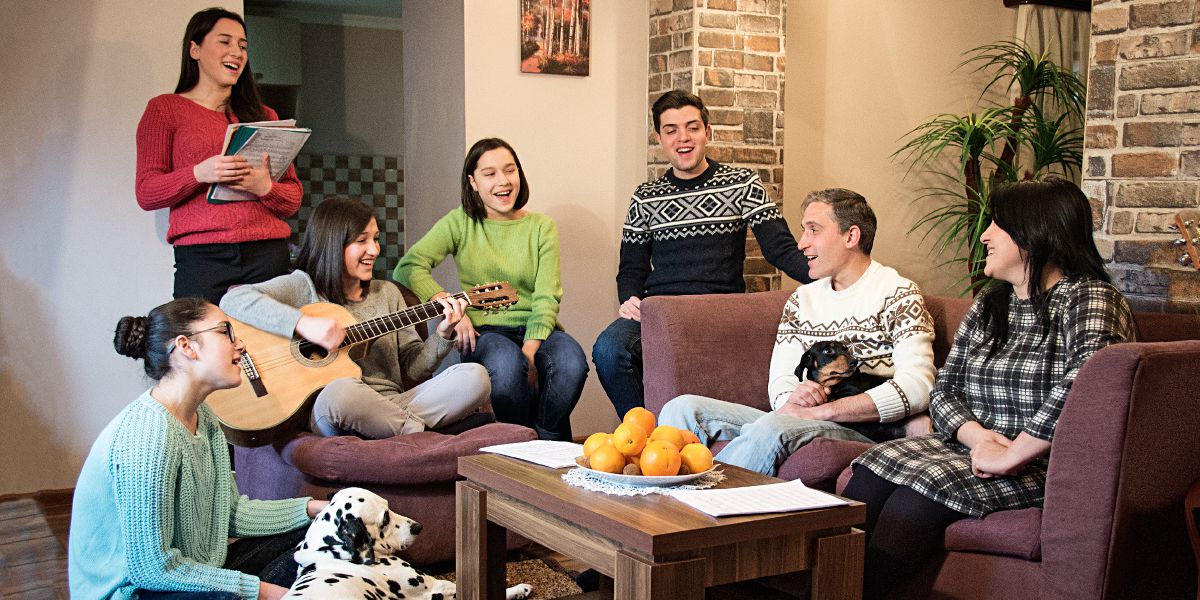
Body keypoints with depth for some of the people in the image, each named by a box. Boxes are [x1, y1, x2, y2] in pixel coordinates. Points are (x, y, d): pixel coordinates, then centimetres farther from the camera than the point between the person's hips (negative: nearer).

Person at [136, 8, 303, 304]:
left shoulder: (263, 116, 18)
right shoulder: (165, 109, 8)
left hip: (268, 255, 3)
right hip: (201, 257, -3)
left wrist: (265, 187, -10)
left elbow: (293, 200, 12)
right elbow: (146, 193, 0)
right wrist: (199, 174, -17)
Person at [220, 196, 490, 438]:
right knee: (341, 391, -41)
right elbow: (233, 300, -14)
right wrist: (303, 323, -23)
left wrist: (443, 335, -3)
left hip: (394, 408, 4)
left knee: (474, 377, -17)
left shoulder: (387, 293, 20)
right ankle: (421, 433, -19)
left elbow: (412, 367, 16)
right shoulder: (303, 286, 3)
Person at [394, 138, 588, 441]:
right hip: (485, 330, -1)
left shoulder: (542, 227, 10)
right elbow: (407, 268, -6)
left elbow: (546, 297, -2)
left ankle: (547, 446, -13)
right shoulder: (460, 223, 7)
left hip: (536, 331, 2)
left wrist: (530, 352, -18)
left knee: (571, 360, -32)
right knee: (507, 362, -37)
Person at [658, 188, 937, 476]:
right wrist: (791, 399, -14)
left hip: (866, 431, -6)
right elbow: (780, 380, 13)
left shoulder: (898, 294, -1)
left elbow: (917, 388, -16)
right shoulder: (802, 299, 21)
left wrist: (820, 411, -18)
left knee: (773, 428, -37)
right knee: (683, 408, -11)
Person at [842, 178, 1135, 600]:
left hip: (1044, 467, -6)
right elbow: (944, 390, 12)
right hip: (970, 447, 7)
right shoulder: (987, 306, 17)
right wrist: (977, 436, -9)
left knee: (914, 500, -30)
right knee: (873, 474, -20)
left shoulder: (1088, 298, -7)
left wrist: (1010, 455, -25)